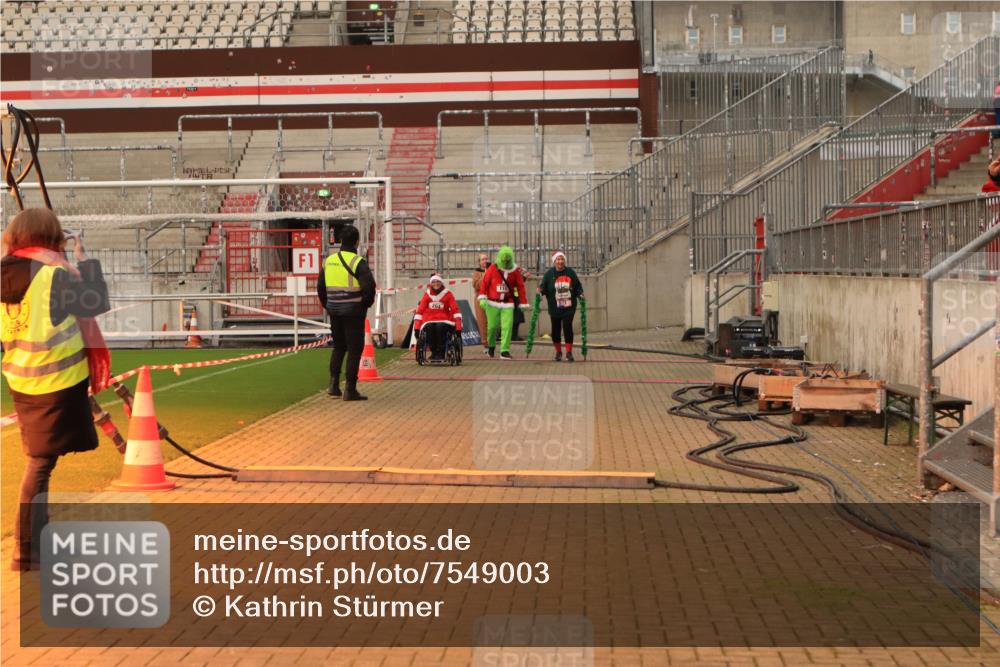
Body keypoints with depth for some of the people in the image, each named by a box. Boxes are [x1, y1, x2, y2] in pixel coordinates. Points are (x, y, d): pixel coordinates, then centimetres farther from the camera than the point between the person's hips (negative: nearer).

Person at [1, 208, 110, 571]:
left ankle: (40, 537, 30)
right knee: (41, 462, -1)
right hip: (57, 381, -7)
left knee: (40, 459, 19)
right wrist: (84, 261, 0)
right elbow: (98, 302, -9)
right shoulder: (53, 275, -17)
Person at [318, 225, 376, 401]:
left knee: (338, 347, 20)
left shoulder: (329, 261, 7)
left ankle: (333, 384, 10)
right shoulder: (358, 262, -13)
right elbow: (369, 285, -25)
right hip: (353, 312, -6)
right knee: (354, 349, 2)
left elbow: (320, 286, 12)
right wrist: (367, 302, -8)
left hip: (334, 311, 6)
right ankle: (350, 389, 1)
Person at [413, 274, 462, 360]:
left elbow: (455, 310, -2)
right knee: (429, 328, -32)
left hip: (444, 322, -2)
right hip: (429, 321, 2)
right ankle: (433, 352, -14)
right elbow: (420, 311, 5)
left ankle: (440, 353, -21)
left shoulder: (447, 294, 3)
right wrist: (416, 327, -5)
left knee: (440, 327, -34)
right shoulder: (427, 295, 8)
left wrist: (458, 326, -13)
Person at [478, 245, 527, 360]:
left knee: (507, 327, -9)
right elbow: (484, 283, -2)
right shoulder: (493, 269, -2)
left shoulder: (515, 271, 3)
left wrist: (523, 303, 5)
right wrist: (482, 298, -11)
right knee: (493, 326, 3)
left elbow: (520, 287, 6)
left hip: (507, 304, 1)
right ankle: (491, 345, 32)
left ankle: (504, 351, -5)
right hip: (492, 303, -1)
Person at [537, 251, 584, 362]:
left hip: (569, 308, 0)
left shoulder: (571, 273, 2)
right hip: (554, 308, 0)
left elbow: (578, 286, 10)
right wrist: (540, 291, -22)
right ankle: (558, 352, 24)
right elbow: (543, 287, -1)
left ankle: (569, 352, 3)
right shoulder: (549, 274, -1)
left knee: (568, 328, -8)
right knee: (556, 330, 6)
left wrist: (580, 294, -7)